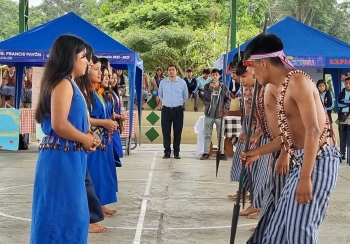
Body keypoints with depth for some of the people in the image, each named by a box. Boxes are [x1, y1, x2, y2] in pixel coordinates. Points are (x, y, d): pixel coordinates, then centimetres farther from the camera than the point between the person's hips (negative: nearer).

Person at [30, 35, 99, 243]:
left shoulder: (69, 84, 17)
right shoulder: (63, 84, -14)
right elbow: (59, 124, -23)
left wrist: (88, 136, 6)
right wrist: (85, 139, -9)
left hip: (69, 158, 10)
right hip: (61, 158, -10)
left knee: (70, 213, 15)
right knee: (61, 213, -3)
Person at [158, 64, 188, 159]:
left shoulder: (182, 82, 1)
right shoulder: (163, 82, 4)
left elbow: (185, 96, 14)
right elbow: (160, 94, 20)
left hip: (178, 110, -1)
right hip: (166, 109, 1)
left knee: (178, 132, 1)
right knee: (166, 131, 0)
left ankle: (176, 152, 8)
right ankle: (167, 152, 8)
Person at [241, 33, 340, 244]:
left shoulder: (297, 81, -14)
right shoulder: (282, 87, 15)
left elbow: (313, 131, -22)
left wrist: (305, 177, -26)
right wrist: (258, 153, 24)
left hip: (318, 161, -10)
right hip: (302, 161, 10)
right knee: (280, 226, 11)